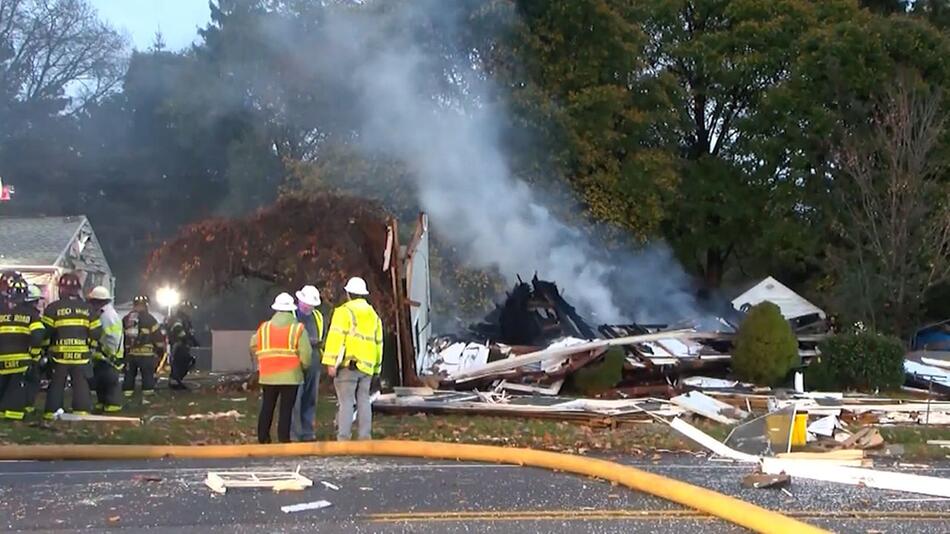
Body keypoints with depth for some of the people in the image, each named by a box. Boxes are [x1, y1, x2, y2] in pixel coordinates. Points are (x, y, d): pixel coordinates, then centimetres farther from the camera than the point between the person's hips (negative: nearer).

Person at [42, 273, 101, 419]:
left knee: (57, 383, 6)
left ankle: (51, 412, 5)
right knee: (81, 383, 7)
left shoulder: (53, 308, -5)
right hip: (81, 353, 2)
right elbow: (95, 332, 3)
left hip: (59, 353, -1)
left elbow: (45, 332, -5)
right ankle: (82, 411, 3)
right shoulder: (87, 308, 4)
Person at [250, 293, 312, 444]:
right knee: (286, 409, 0)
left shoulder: (264, 328, 6)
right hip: (290, 376, -3)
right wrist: (304, 367, 8)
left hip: (268, 376, 3)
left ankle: (263, 438, 17)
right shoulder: (298, 329, -6)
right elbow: (305, 353, -12)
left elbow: (254, 346, 15)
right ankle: (284, 440, -1)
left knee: (267, 408, 13)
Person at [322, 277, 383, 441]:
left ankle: (343, 438, -12)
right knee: (363, 401, 9)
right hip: (367, 366, 6)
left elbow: (337, 337, -11)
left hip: (348, 364, -6)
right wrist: (377, 369, 26)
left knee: (346, 401, -7)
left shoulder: (344, 311, -2)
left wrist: (331, 362, -14)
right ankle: (365, 437, 6)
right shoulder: (373, 315, 20)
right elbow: (378, 343, 22)